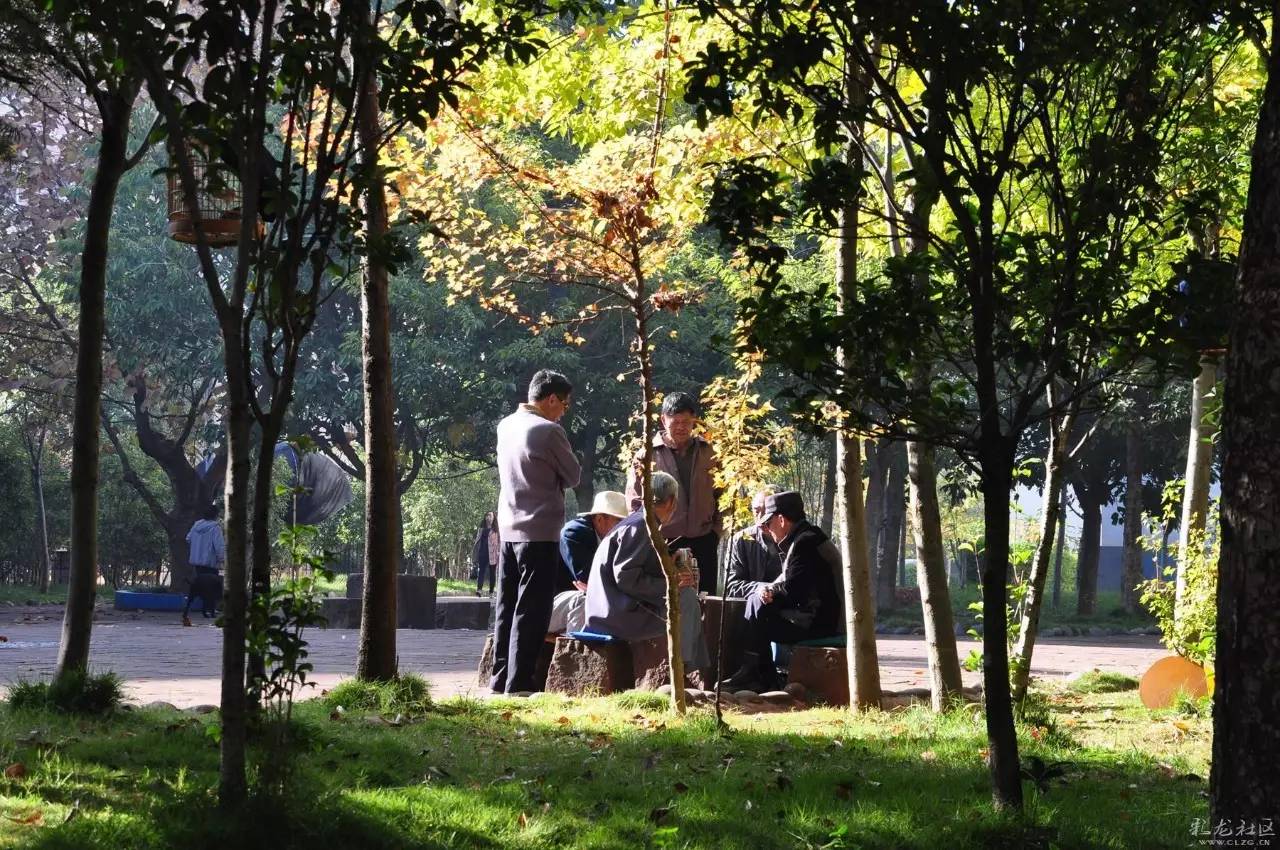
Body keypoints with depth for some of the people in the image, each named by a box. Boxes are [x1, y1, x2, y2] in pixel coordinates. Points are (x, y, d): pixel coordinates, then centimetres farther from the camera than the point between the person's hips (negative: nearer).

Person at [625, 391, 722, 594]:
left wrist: (716, 532, 7)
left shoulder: (708, 453, 8)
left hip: (703, 543, 3)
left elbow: (719, 496, 14)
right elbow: (635, 502, 0)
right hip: (664, 544, -3)